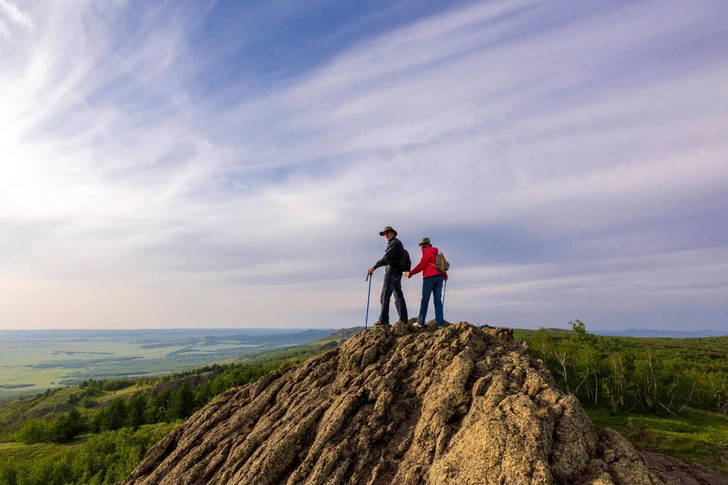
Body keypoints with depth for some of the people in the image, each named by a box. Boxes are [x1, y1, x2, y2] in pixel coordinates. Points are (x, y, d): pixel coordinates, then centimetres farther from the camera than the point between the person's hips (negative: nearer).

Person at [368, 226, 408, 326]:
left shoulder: (394, 243, -8)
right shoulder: (397, 243, 24)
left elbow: (386, 257, -20)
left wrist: (374, 267, -24)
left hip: (392, 270, -11)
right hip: (397, 272, 11)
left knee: (385, 296, -11)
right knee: (398, 295, 11)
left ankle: (383, 319, -12)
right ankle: (403, 318, 13)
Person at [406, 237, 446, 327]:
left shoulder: (427, 253, -2)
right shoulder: (437, 254, 21)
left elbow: (421, 266, -7)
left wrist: (410, 273, 1)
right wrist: (445, 276, 34)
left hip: (429, 277, -7)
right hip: (439, 277, 7)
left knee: (425, 300, -4)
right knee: (438, 300, 4)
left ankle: (420, 322, -4)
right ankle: (440, 323, -3)